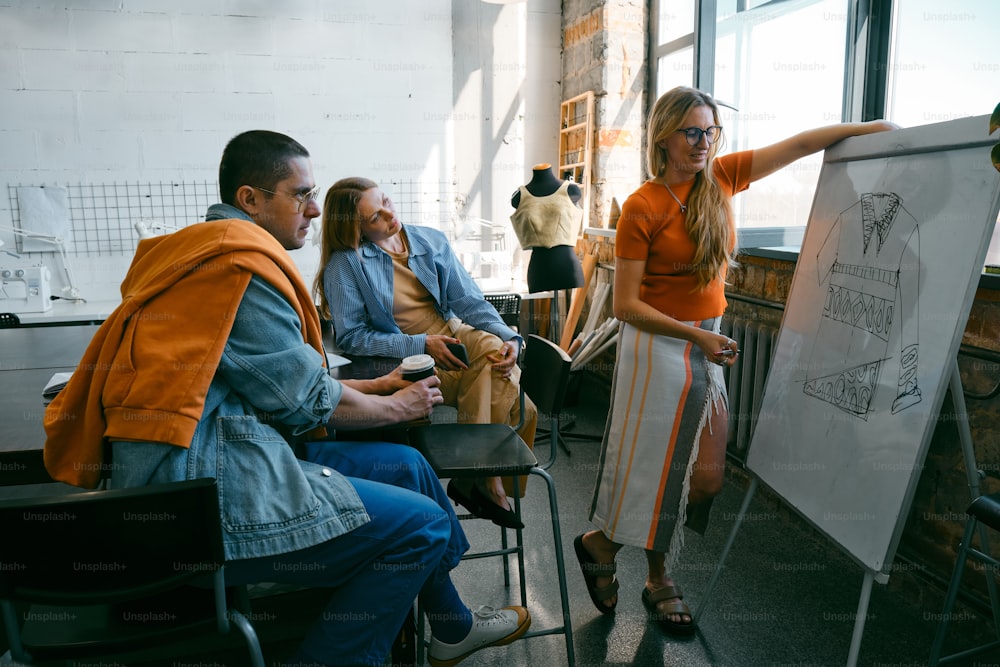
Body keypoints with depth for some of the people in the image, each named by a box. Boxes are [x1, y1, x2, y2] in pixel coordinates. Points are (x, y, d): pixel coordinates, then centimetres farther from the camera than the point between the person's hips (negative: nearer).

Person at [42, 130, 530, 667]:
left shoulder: (207, 253, 15)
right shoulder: (243, 264, -17)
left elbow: (278, 377, 18)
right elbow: (305, 398, -12)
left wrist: (372, 386, 16)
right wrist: (398, 407, 5)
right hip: (208, 497, -11)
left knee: (406, 466, 13)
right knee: (422, 522, -9)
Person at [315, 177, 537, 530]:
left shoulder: (431, 241, 6)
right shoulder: (345, 263, -6)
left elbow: (470, 301, 2)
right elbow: (351, 336, -10)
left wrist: (508, 337, -17)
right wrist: (420, 345, -19)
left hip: (452, 333, 5)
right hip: (404, 357, -4)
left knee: (494, 349, -29)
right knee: (500, 385, -25)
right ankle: (488, 474, -10)